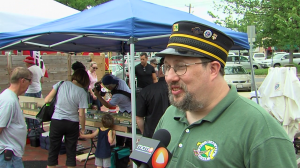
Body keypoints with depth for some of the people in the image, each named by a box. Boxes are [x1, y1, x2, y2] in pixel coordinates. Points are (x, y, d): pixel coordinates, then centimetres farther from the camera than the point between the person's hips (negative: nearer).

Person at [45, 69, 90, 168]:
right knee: (71, 152, 13)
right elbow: (81, 114, -10)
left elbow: (46, 100, -3)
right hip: (72, 124, -1)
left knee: (53, 151, 13)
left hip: (56, 122, 1)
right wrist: (83, 129, 3)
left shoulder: (62, 84, -5)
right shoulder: (82, 92, -9)